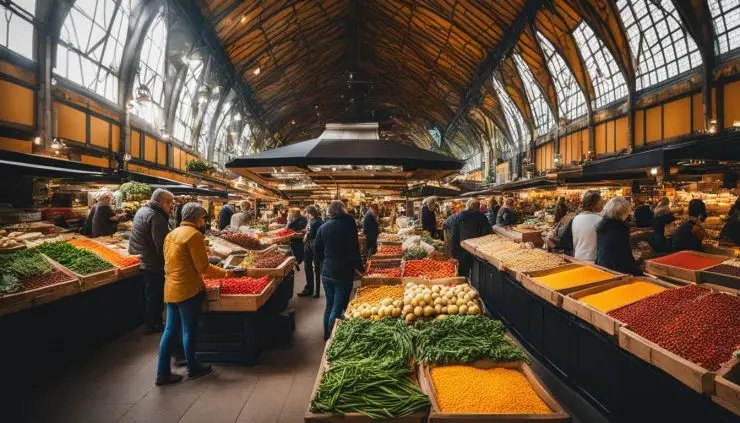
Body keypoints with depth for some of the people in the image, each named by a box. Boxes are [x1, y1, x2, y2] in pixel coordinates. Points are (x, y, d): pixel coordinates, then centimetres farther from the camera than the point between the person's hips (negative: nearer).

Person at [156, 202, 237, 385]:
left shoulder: (171, 234, 12)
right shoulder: (194, 234, -15)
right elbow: (203, 267, -16)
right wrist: (225, 273, -5)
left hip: (171, 289, 8)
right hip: (188, 290, -8)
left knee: (170, 330, 13)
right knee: (189, 330, 6)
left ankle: (162, 373, 19)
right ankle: (193, 369, 22)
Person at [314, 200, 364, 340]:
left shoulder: (323, 227, 3)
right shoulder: (348, 224, -11)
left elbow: (317, 249, 8)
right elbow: (354, 249, -12)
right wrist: (360, 268, -2)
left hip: (326, 273, 6)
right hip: (343, 274, -5)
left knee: (329, 305, 19)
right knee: (338, 308, 2)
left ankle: (327, 336, 32)